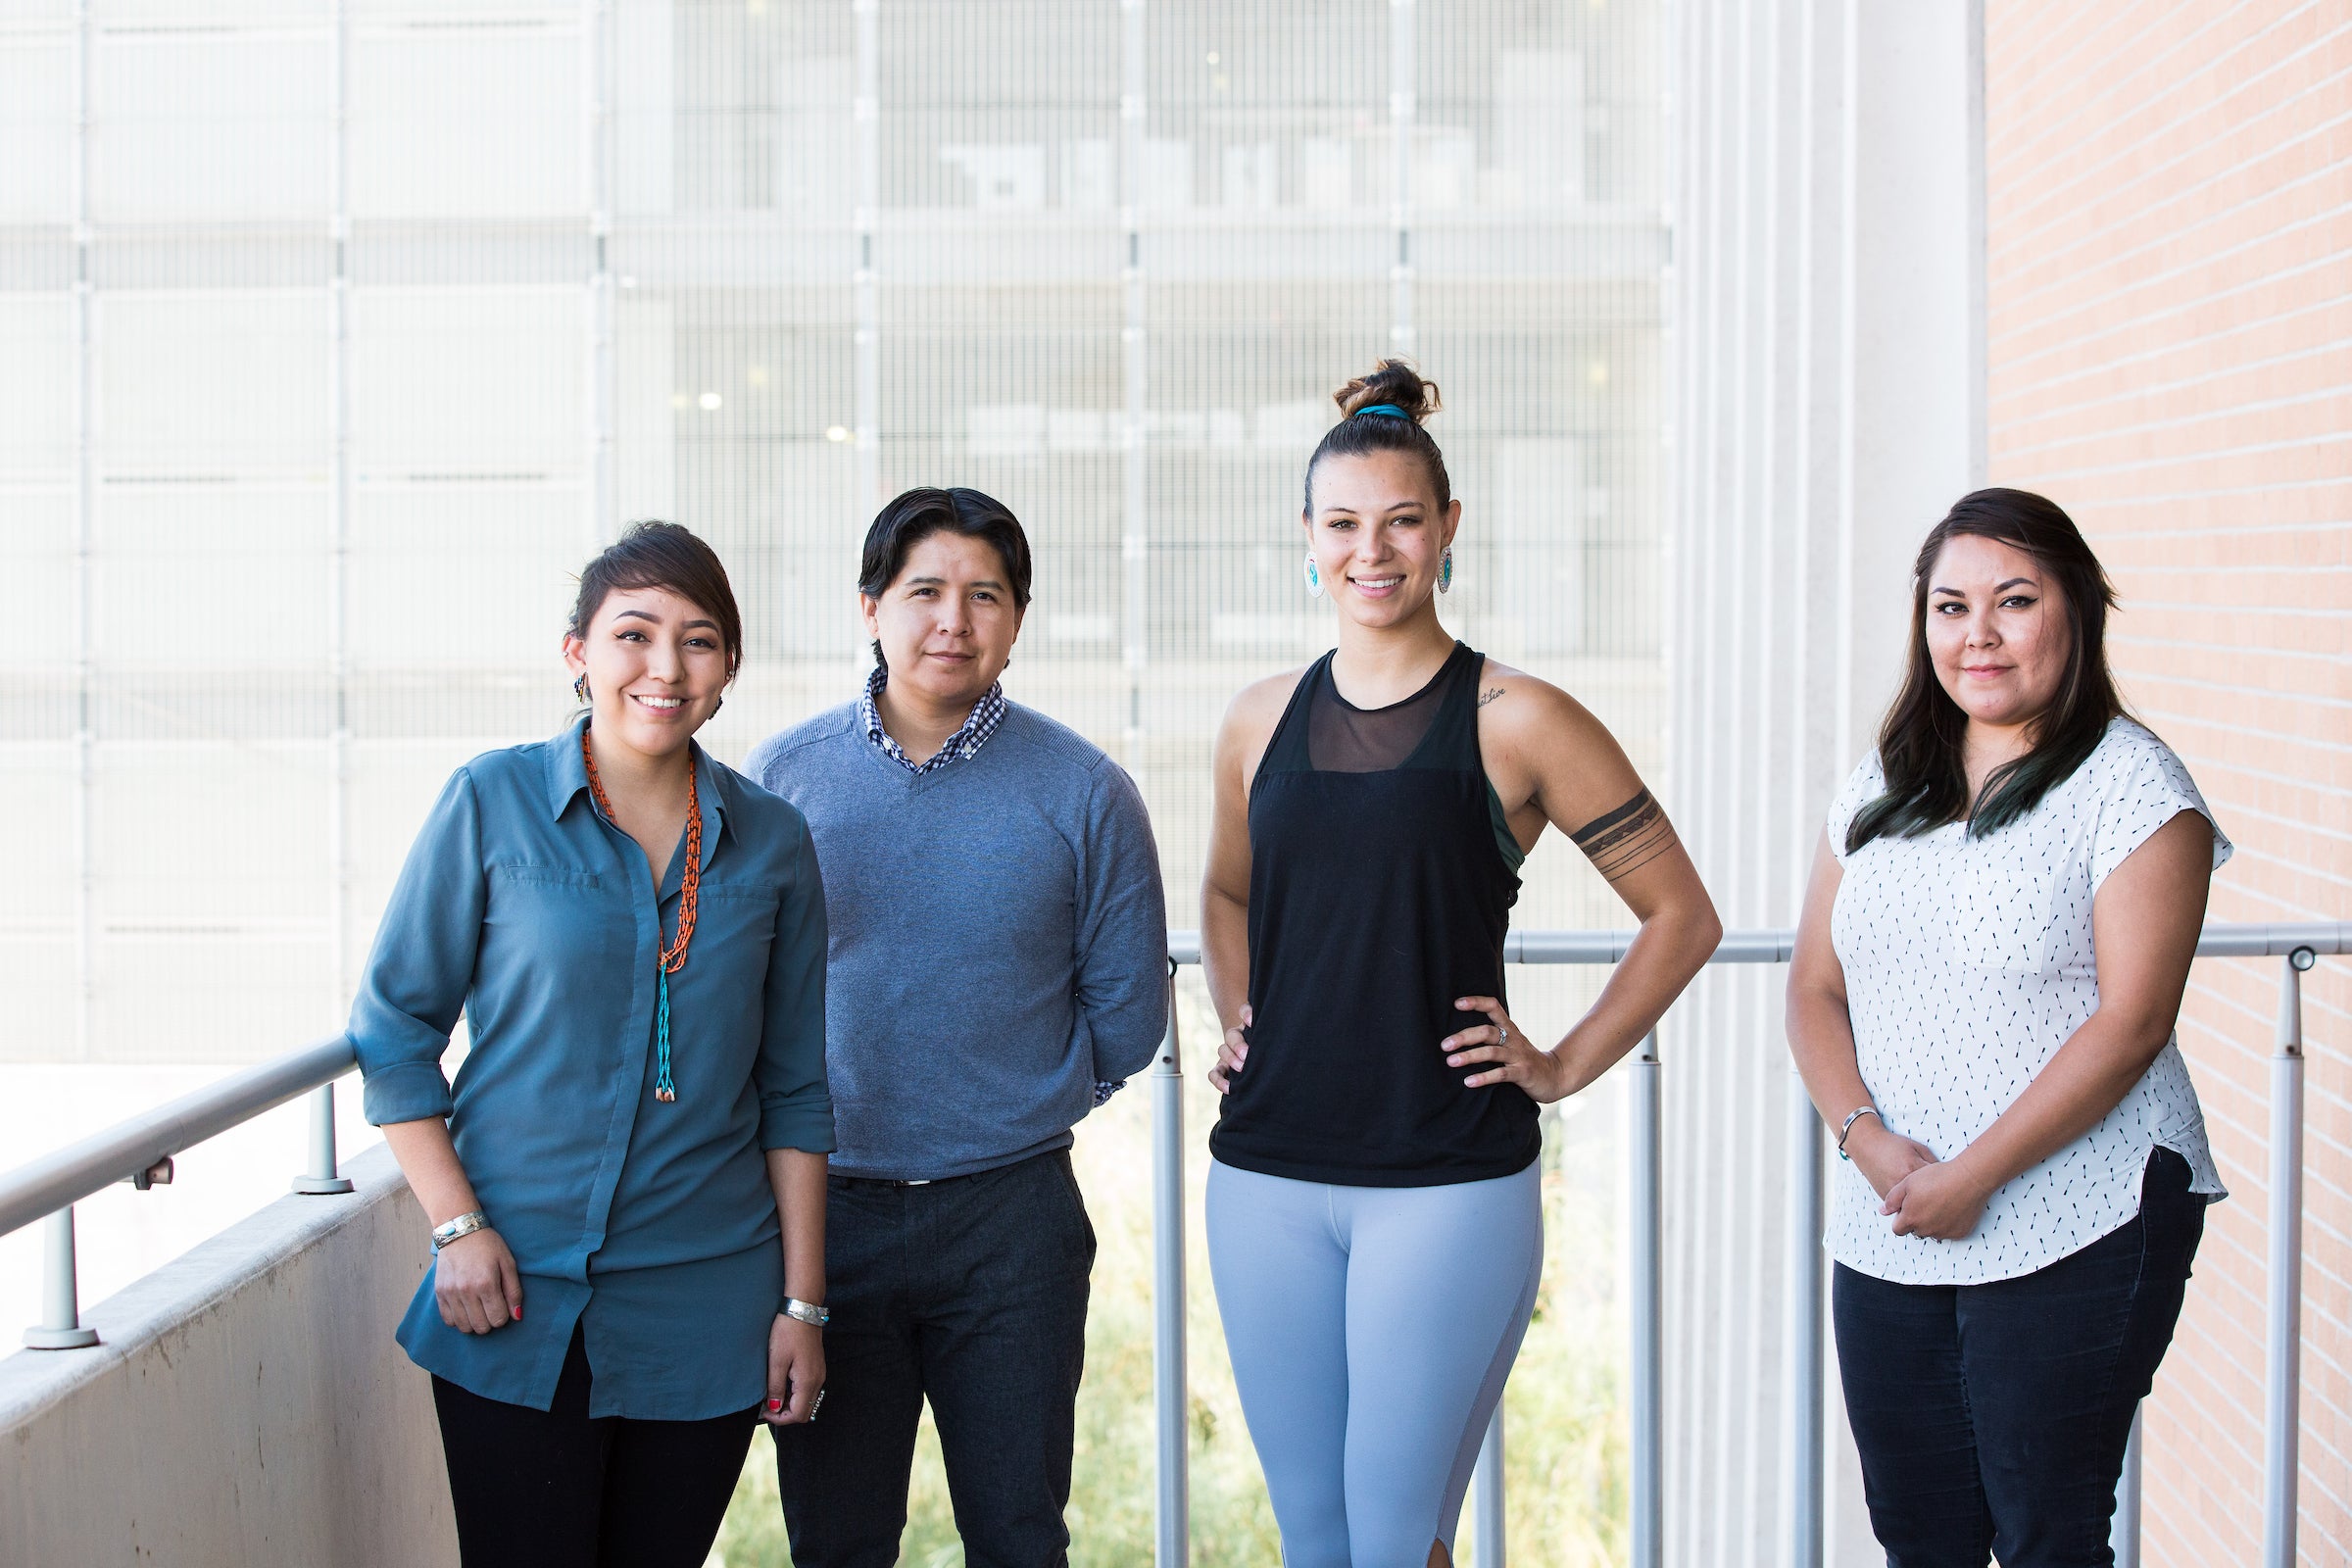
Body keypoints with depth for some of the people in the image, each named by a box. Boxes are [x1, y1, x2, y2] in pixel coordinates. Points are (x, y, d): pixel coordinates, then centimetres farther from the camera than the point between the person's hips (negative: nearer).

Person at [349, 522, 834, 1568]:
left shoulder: (770, 842, 5)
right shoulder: (492, 804, -3)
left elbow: (794, 1091, 9)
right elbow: (393, 1031, 1)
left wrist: (803, 1303, 5)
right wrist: (457, 1227, -8)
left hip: (705, 1308, 2)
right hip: (519, 1297, -2)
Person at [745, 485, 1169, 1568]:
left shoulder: (1083, 793, -2)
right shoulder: (780, 777, 1)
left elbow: (1126, 1019, 4)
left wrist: (1012, 1104, 4)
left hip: (1011, 1218, -1)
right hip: (823, 1209, 1)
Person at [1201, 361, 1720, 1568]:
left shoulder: (1516, 722, -4)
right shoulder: (1261, 722, 8)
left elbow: (1682, 914, 2)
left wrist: (1565, 1067, -2)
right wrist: (1239, 1024, 12)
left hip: (1448, 1183, -4)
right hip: (1267, 1174, 4)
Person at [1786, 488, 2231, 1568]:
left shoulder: (2131, 784, -6)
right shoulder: (1882, 788, 12)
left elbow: (2131, 1022, -13)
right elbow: (1815, 989, 10)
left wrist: (1971, 1176, -17)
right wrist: (1868, 1141, -8)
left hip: (2077, 1237, -5)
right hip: (1888, 1238, 5)